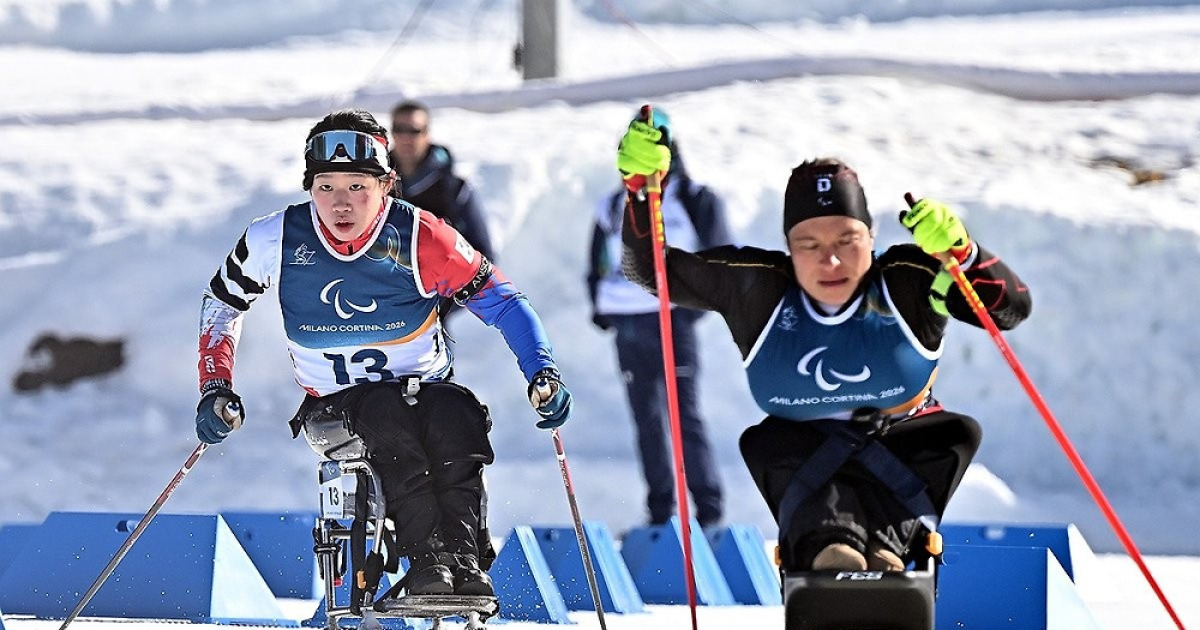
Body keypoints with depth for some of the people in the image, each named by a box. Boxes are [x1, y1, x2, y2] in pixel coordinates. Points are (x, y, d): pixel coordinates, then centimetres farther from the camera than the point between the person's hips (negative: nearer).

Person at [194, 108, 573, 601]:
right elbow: (223, 303, 10)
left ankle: (462, 560, -37)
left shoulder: (421, 238, -11)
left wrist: (542, 373, -17)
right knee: (387, 412, -35)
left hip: (424, 388, 0)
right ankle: (427, 559, -41)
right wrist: (215, 389, -1)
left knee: (458, 414, -34)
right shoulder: (276, 240, -7)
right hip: (333, 407, 0)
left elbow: (502, 301, -4)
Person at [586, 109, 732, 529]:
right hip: (628, 325, 4)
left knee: (685, 414, -11)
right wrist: (601, 305, 8)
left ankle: (708, 509, -10)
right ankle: (660, 512, 10)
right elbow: (598, 264, 24)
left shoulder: (695, 201, 5)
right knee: (646, 419, 5)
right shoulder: (613, 208, 16)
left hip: (673, 319, -4)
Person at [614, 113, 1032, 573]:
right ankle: (826, 547, -52)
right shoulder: (756, 288, -10)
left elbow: (1011, 308, -14)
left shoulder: (908, 282, -14)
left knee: (957, 433, -27)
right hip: (805, 451, 0)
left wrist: (959, 252, -32)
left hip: (906, 452, 0)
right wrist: (641, 186, -20)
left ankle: (886, 546, -46)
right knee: (764, 443, -28)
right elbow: (652, 270, -5)